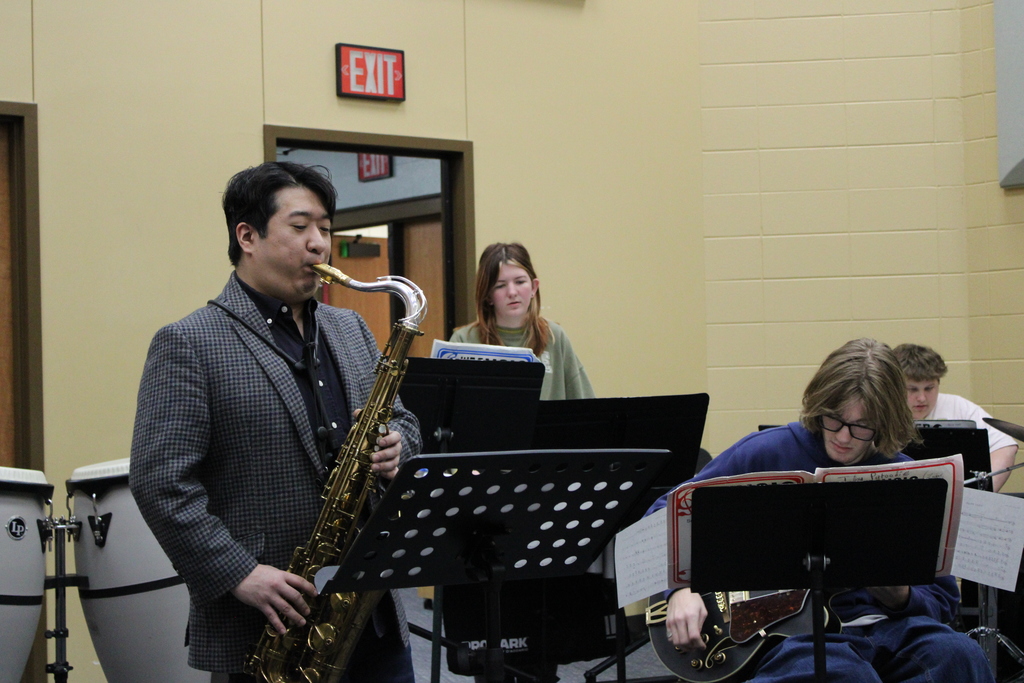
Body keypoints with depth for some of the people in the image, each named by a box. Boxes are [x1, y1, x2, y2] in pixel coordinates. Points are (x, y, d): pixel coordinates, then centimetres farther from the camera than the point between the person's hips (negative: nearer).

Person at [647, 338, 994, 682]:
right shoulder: (769, 453, -1)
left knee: (959, 654, -27)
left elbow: (942, 598, 11)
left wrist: (899, 596, -13)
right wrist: (682, 590, -14)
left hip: (878, 622, 4)